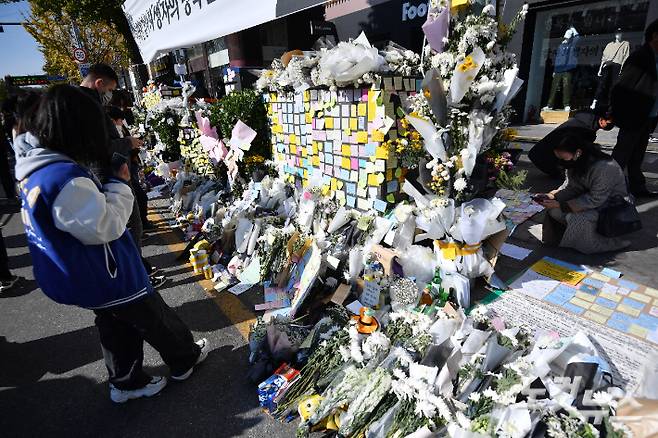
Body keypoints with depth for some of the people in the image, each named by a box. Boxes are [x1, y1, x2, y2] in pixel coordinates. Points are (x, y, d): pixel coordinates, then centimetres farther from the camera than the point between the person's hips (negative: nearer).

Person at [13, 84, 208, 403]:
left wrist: (107, 182, -1)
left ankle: (126, 383, 43)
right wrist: (118, 183, -17)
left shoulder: (32, 164, 0)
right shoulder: (66, 178, -32)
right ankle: (185, 359, 38)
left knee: (117, 326, 25)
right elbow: (106, 227, -26)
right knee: (156, 319, 15)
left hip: (81, 277, 9)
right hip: (106, 278, -9)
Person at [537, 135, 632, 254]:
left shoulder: (604, 168, -31)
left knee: (575, 218, -30)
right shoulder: (575, 163, -9)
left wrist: (560, 205, -30)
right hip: (590, 198, 7)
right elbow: (571, 187, -2)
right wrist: (552, 196, -21)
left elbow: (595, 200, -28)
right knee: (554, 211, -14)